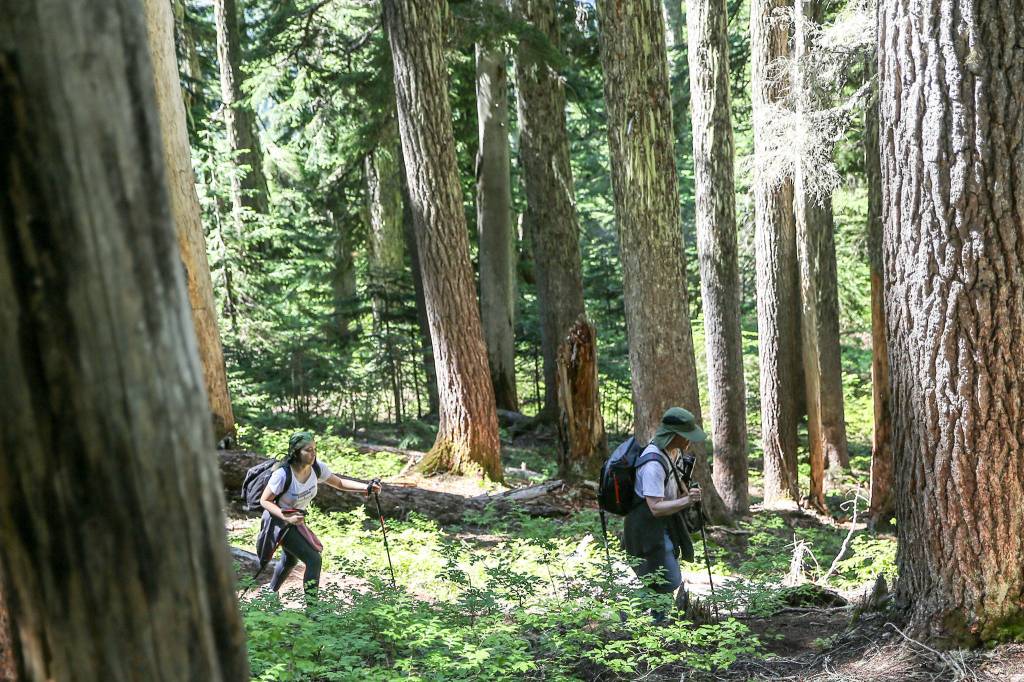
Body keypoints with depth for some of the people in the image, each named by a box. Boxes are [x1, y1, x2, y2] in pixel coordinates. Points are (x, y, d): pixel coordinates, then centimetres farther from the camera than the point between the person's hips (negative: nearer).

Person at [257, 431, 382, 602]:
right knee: (313, 559, -18)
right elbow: (264, 501, -22)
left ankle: (271, 593, 55)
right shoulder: (283, 474, -33)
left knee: (290, 561, 29)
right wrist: (287, 518, -35)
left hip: (296, 520, 7)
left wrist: (366, 487, -19)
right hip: (280, 522, -7)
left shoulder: (317, 468, -17)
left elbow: (340, 483, -5)